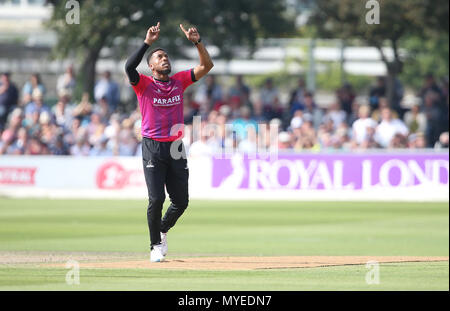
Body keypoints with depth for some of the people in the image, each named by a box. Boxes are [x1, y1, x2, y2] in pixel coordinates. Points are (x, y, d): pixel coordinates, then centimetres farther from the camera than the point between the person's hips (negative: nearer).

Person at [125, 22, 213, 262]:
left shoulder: (179, 81, 11)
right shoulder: (144, 84, -1)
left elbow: (206, 66, 6)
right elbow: (129, 67, -21)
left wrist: (197, 42, -7)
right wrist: (147, 42, -24)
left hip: (176, 147, 4)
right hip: (153, 147, -4)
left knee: (181, 201, 5)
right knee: (156, 199, -11)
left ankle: (163, 230, 33)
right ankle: (155, 245, 5)